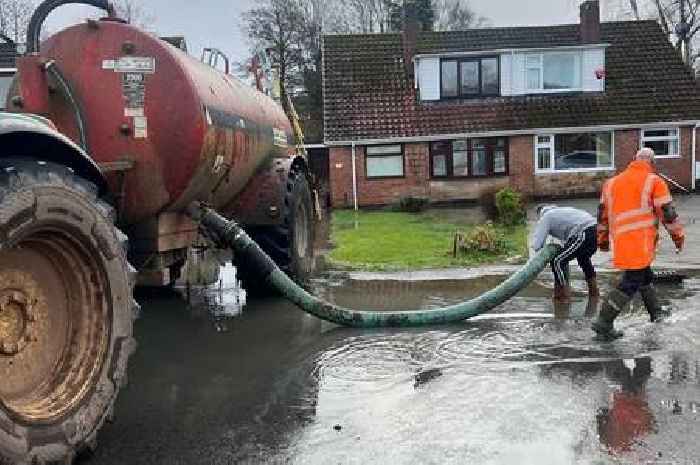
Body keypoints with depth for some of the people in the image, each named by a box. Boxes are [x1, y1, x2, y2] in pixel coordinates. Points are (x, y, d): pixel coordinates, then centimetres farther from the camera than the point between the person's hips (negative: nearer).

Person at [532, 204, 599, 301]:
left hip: (584, 234, -9)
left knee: (558, 261, -2)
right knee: (583, 258, 34)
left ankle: (565, 296, -1)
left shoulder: (545, 218, 9)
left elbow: (536, 245, 0)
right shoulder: (560, 211, 33)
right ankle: (594, 291, 44)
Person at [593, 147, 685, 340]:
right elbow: (667, 212, -4)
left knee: (644, 275, 25)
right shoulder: (654, 181, -4)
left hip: (619, 242, 7)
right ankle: (604, 323, -8)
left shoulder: (612, 182, 13)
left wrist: (603, 239, 27)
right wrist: (678, 236, 9)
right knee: (631, 283, -4)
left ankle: (655, 311, 38)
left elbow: (603, 213, 17)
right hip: (639, 243, -7)